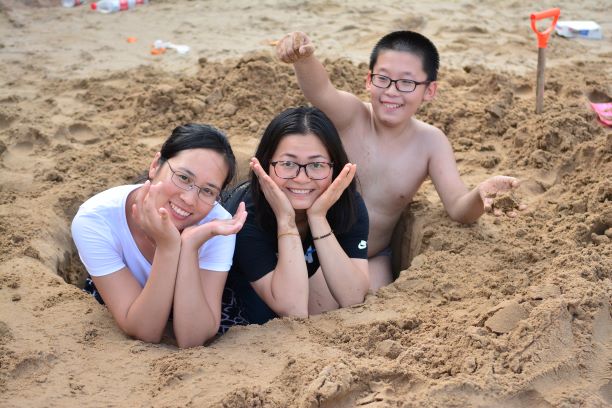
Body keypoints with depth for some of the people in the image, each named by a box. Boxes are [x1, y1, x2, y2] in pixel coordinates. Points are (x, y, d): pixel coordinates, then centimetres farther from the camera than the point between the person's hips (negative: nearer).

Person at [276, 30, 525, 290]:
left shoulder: (431, 142, -13)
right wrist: (303, 58, -64)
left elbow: (458, 208, -19)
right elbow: (320, 90, -41)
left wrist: (481, 196, -44)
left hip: (372, 258, 2)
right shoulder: (350, 116, -19)